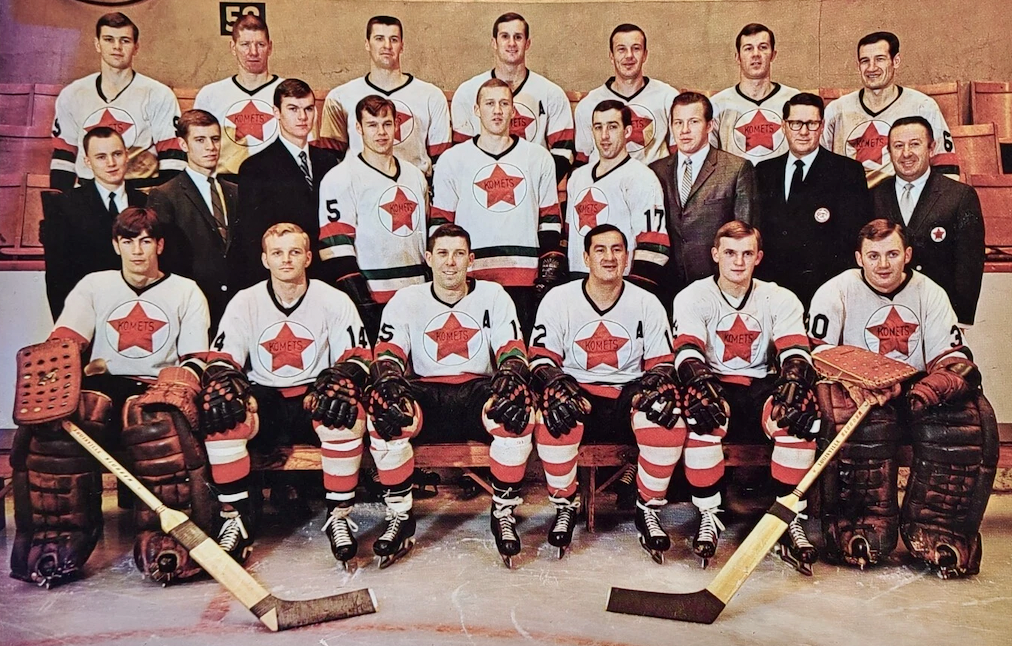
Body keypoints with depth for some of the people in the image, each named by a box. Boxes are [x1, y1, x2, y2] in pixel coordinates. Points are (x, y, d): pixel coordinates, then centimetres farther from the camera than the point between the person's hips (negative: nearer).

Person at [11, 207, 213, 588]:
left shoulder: (185, 291, 14)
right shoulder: (94, 285, 18)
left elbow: (197, 358, 6)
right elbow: (63, 343, 2)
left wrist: (177, 384, -19)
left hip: (156, 386, -2)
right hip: (101, 386, 2)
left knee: (159, 421, -39)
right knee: (55, 420, -33)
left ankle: (166, 550, -36)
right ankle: (54, 545, -26)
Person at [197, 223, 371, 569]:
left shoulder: (334, 300, 0)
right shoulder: (245, 302, 4)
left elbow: (358, 356, -2)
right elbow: (220, 358, 1)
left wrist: (339, 379, -26)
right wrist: (225, 380, -24)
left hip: (314, 398, -1)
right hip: (262, 400, 2)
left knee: (346, 412, -34)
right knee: (219, 413, -29)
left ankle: (339, 516, -17)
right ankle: (237, 519, -15)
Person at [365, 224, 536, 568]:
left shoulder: (492, 295, 9)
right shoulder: (406, 300, 9)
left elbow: (512, 350, 0)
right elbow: (388, 354, -2)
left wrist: (509, 379, -25)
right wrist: (390, 382, -27)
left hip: (478, 391, 0)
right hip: (425, 395, 0)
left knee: (518, 403, -34)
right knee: (382, 406, -33)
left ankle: (504, 513, -14)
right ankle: (399, 518, -15)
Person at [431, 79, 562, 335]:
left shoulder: (538, 158, 11)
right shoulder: (452, 159, 9)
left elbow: (551, 219, 12)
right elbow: (440, 222, 9)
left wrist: (551, 271, 4)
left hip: (526, 278, 1)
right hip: (471, 277, 0)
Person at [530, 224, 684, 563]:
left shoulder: (647, 303, 6)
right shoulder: (558, 299, 1)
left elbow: (661, 362, 6)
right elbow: (541, 358, -3)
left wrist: (655, 384, -18)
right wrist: (558, 384, -25)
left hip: (629, 393, 1)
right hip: (576, 391, -1)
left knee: (667, 416, -30)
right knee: (554, 411, -34)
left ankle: (649, 511, -8)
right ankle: (565, 507, -10)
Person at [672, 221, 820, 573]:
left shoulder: (780, 299, 6)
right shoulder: (692, 297, 0)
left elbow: (795, 349, -8)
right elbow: (686, 350, -15)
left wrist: (792, 382, -32)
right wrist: (702, 384, -38)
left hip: (762, 386, 2)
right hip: (715, 386, -2)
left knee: (801, 409, -30)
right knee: (702, 413, -36)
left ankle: (791, 521, -20)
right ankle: (709, 517, -19)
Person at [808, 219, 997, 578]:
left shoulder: (929, 292, 4)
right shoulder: (836, 291, -4)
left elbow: (954, 358, -3)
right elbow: (819, 352, -13)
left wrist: (922, 392, -26)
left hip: (915, 392, 3)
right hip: (857, 392, -3)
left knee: (969, 415, -25)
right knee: (865, 422, -36)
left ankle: (933, 534, -23)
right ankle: (865, 531, -26)